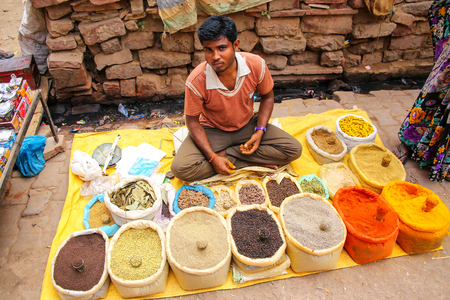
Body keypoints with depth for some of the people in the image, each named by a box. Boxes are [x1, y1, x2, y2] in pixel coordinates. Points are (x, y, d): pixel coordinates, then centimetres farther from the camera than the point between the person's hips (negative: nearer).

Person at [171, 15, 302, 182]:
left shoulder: (256, 65, -21)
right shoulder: (196, 81, -26)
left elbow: (267, 96, -2)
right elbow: (192, 121, -14)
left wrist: (260, 131, -15)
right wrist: (212, 158, -23)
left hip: (247, 126, 2)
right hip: (213, 131, -2)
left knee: (294, 149, -15)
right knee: (180, 168, -27)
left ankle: (226, 153, -11)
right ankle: (251, 163, -15)